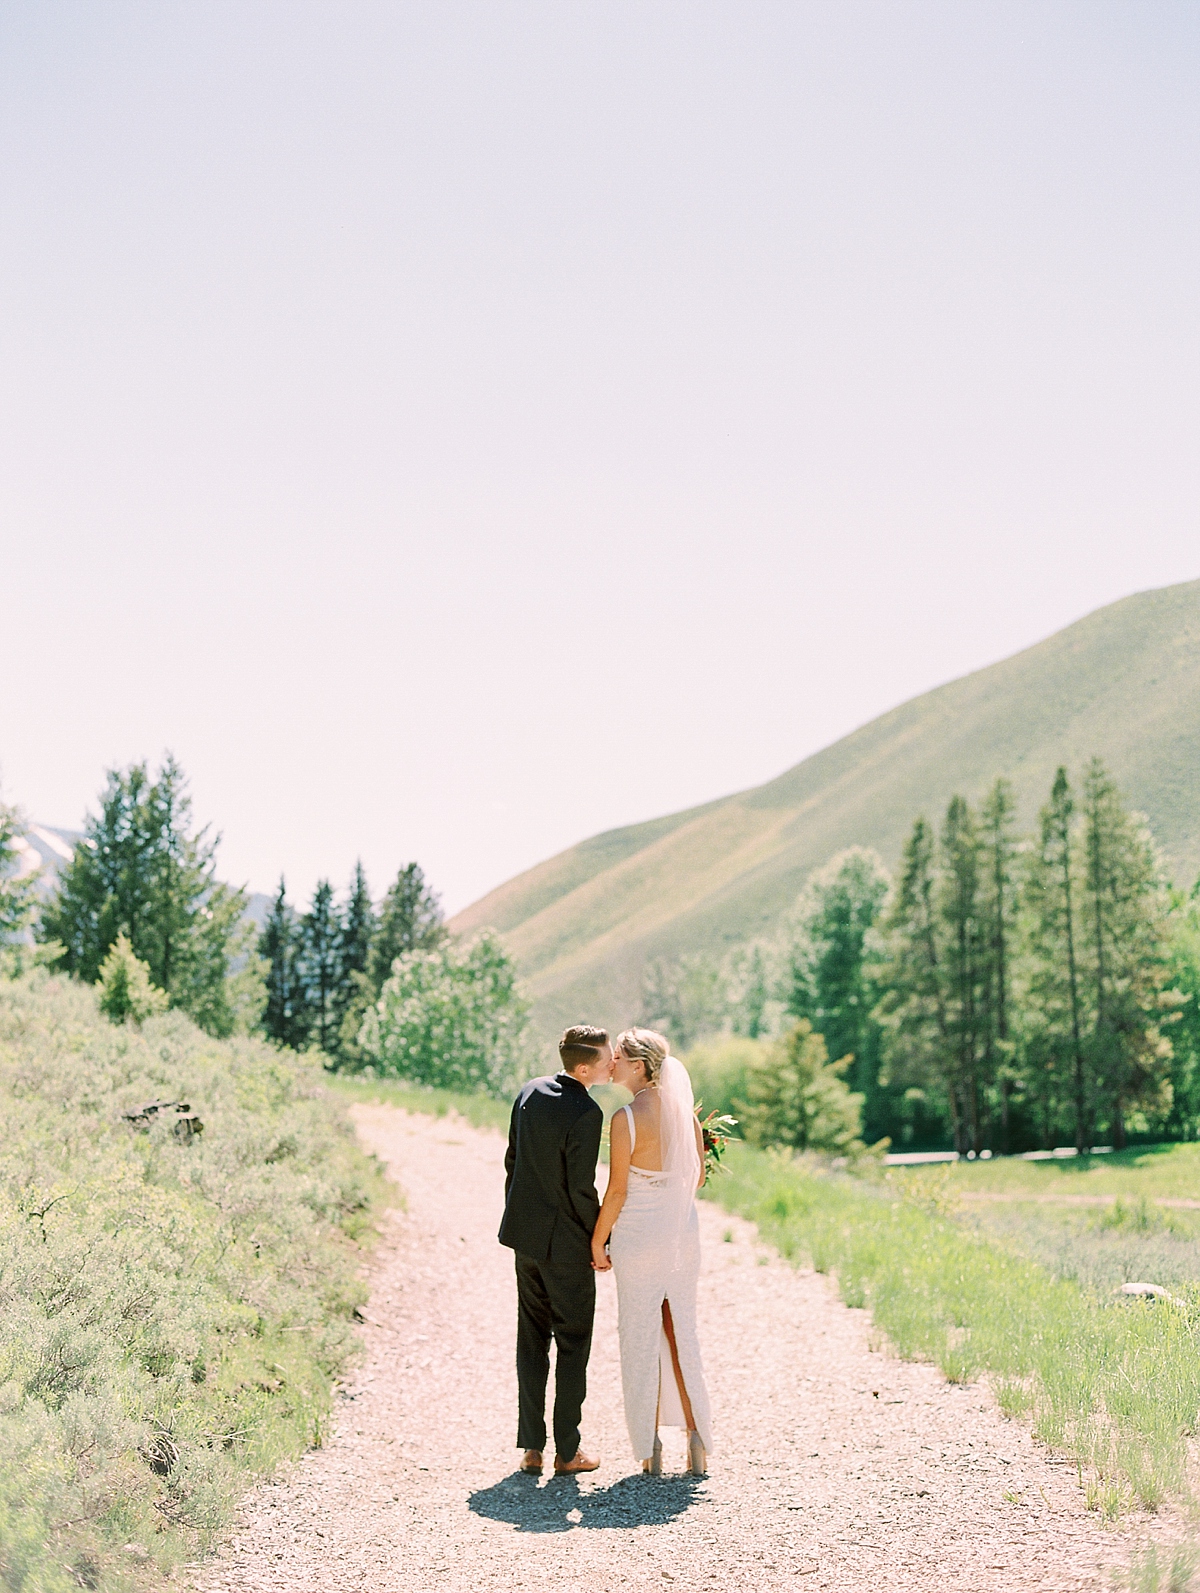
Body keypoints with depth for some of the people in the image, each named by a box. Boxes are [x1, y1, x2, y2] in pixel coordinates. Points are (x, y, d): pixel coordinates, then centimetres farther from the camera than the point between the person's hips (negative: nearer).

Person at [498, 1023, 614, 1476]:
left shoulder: (530, 1092, 2)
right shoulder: (586, 1113, -22)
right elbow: (580, 1188, -19)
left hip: (525, 1234, 7)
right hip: (565, 1242, -7)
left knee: (532, 1340, 14)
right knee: (573, 1343, 7)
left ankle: (531, 1447, 18)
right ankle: (567, 1450, 14)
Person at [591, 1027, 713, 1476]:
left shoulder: (627, 1118, -17)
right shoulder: (684, 1109, 1)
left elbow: (617, 1190, -14)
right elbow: (698, 1175, 10)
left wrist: (598, 1241, -3)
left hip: (639, 1236, -5)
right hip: (684, 1231, 6)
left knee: (640, 1340, 6)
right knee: (681, 1333, 15)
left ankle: (650, 1450, 12)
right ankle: (697, 1438, 14)